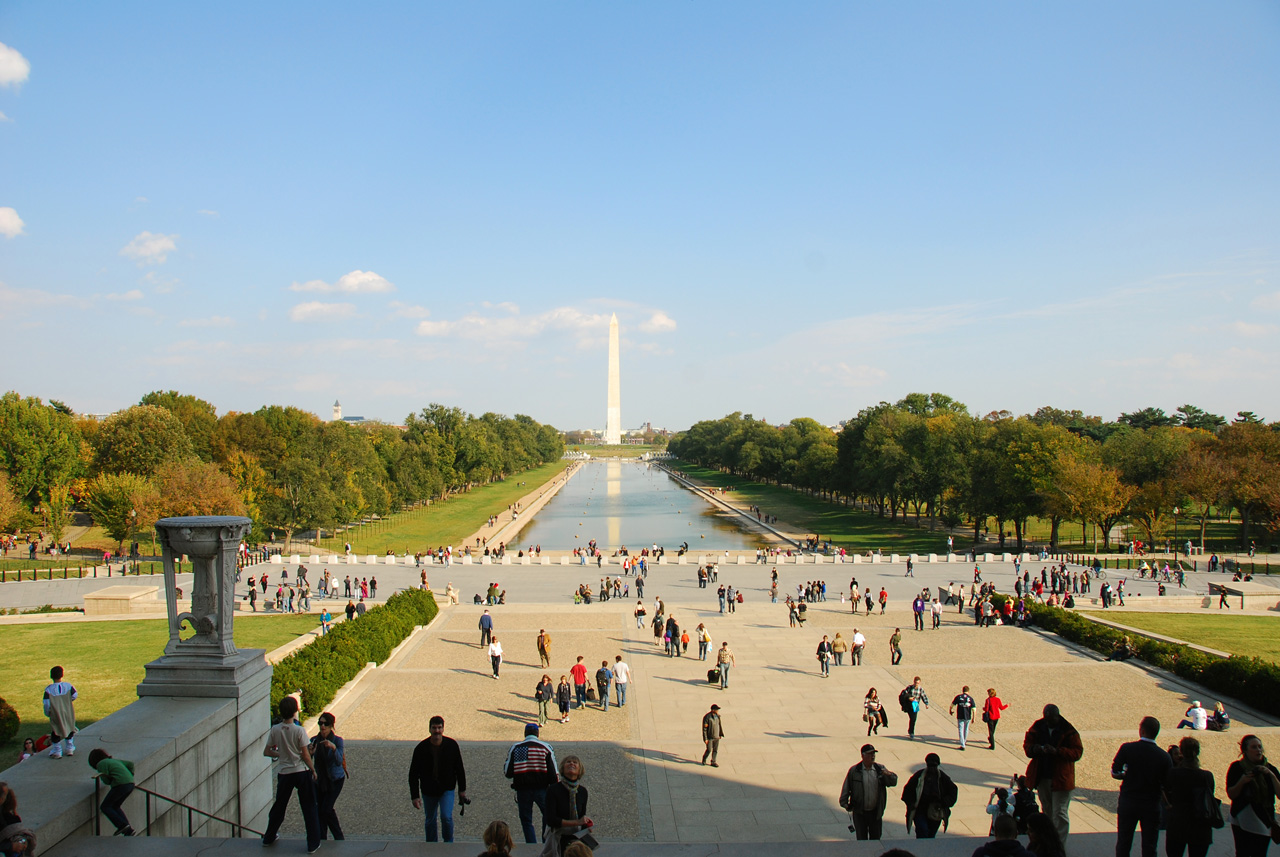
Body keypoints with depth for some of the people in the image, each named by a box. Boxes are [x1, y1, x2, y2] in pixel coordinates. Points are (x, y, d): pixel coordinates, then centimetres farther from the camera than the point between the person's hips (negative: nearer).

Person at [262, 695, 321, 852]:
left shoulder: (275, 730, -6)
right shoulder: (299, 731, -16)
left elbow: (266, 752, 2)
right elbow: (306, 756, -13)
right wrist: (313, 770, 1)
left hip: (284, 773, 4)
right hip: (302, 772, -3)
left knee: (279, 806, 22)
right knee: (309, 808, 7)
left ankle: (269, 838, 37)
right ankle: (313, 844, 9)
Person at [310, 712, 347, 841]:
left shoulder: (337, 741, -14)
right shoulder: (314, 741, -5)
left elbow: (339, 761, -25)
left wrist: (333, 747, -41)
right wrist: (310, 752, -31)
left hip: (335, 779, -4)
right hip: (319, 780, 4)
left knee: (326, 809, -12)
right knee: (319, 809, 1)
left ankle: (339, 837, 4)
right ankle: (321, 839, 17)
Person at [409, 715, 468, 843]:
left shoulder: (452, 745, -10)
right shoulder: (421, 748, -12)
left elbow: (459, 769, 3)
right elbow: (413, 774, -6)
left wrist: (462, 790, 6)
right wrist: (414, 796, -9)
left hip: (447, 789, -1)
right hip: (428, 791, 1)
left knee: (446, 817, -13)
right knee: (430, 820, 12)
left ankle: (448, 842, 10)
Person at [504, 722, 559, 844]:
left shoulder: (515, 748, 1)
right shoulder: (545, 747, -1)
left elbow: (508, 773, 2)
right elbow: (553, 773, -2)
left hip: (522, 790, 0)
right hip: (541, 789, 0)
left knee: (526, 820, 10)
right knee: (548, 816, 17)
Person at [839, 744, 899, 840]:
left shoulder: (880, 769, 0)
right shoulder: (854, 771, -4)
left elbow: (893, 782, -5)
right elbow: (846, 788, 1)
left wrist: (889, 775, -25)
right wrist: (844, 803, -5)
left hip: (876, 812, 2)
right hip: (860, 813, -2)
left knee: (876, 838, 12)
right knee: (861, 839, 4)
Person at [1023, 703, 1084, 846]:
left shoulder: (1069, 731, -11)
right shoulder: (1037, 727, 1)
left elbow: (1077, 752, -12)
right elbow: (1027, 744, 8)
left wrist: (1057, 751, -26)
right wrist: (1034, 749, -16)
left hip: (1061, 779, -5)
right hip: (1042, 777, 5)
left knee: (1059, 813, -4)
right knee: (1047, 811, 16)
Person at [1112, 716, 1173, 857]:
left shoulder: (1127, 749, -13)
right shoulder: (1164, 756, -12)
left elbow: (1114, 773, -6)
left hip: (1128, 803, 0)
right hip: (1152, 805, 0)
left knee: (1123, 845, 13)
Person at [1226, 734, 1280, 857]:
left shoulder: (1270, 769, 4)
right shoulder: (1236, 767, -2)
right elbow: (1231, 795, -5)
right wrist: (1242, 781, -21)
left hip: (1263, 822, 1)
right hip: (1242, 822, -1)